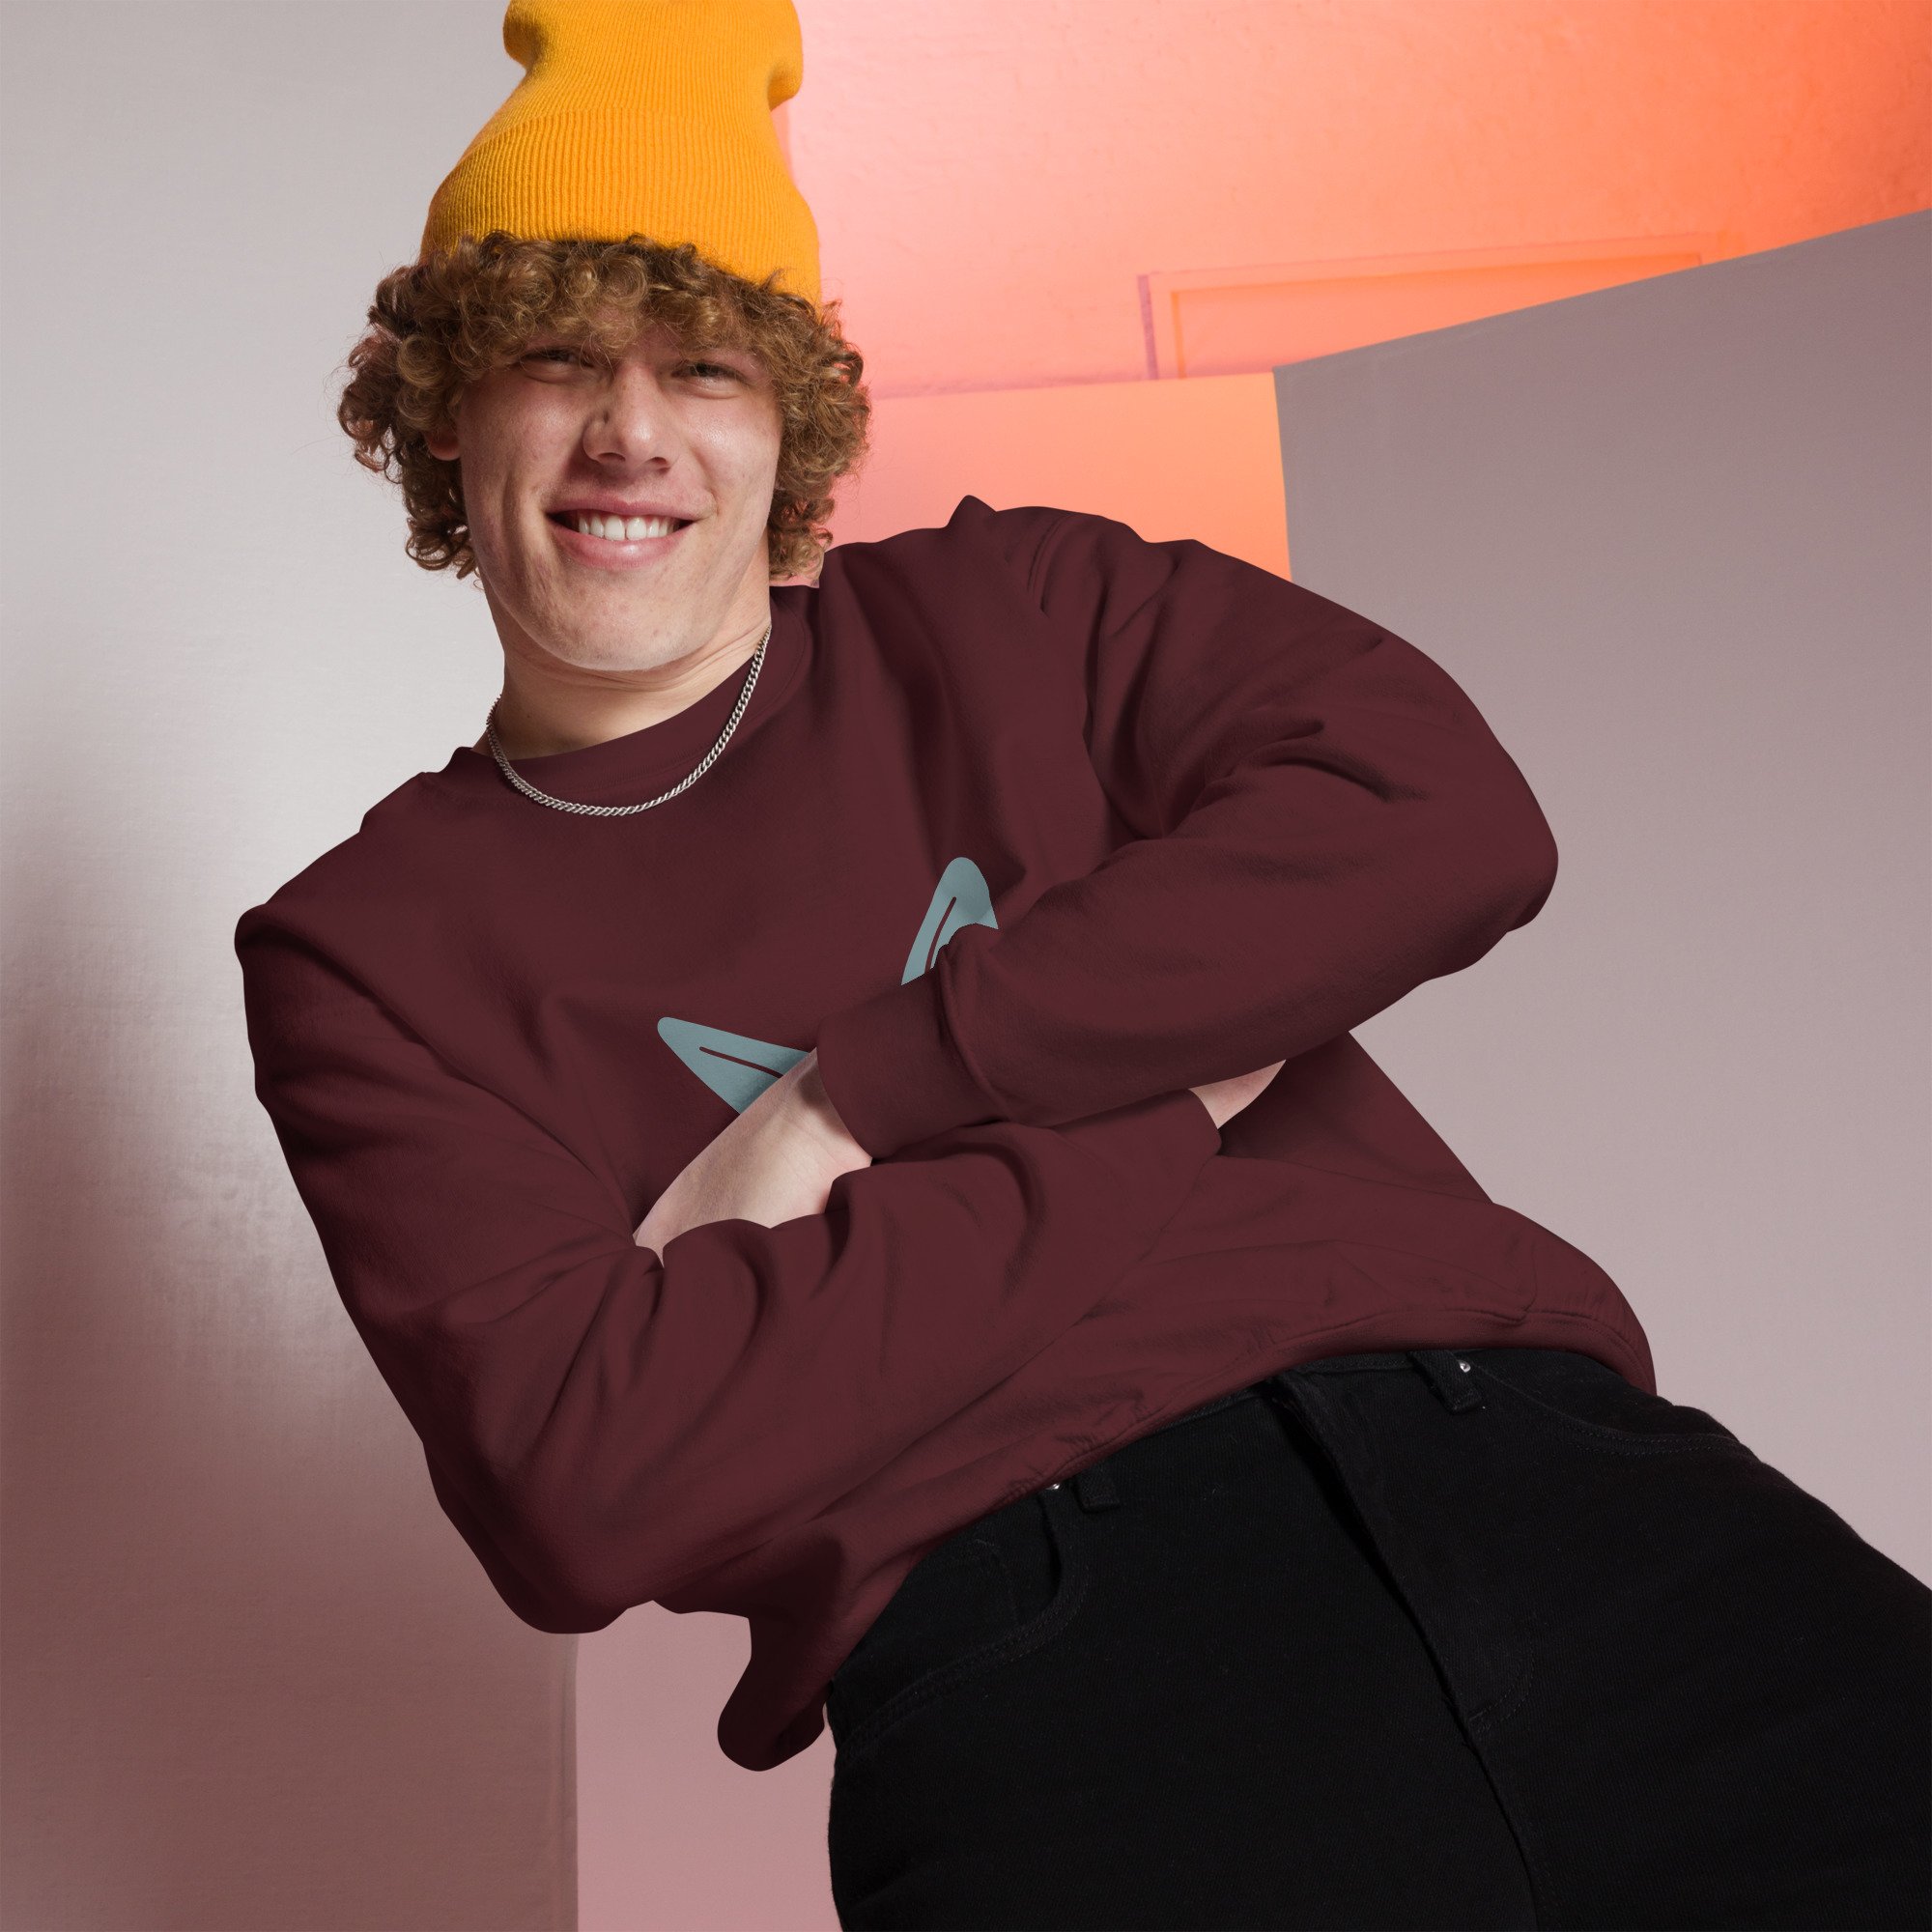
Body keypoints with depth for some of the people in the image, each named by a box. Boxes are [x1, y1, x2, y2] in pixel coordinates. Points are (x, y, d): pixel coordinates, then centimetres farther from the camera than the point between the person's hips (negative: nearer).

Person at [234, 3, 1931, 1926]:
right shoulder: (366, 949, 10)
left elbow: (1443, 815, 0)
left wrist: (856, 1095, -4)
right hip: (1021, 1633, -2)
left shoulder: (1002, 610, 16)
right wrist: (1148, 1120, -3)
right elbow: (575, 1485, -5)